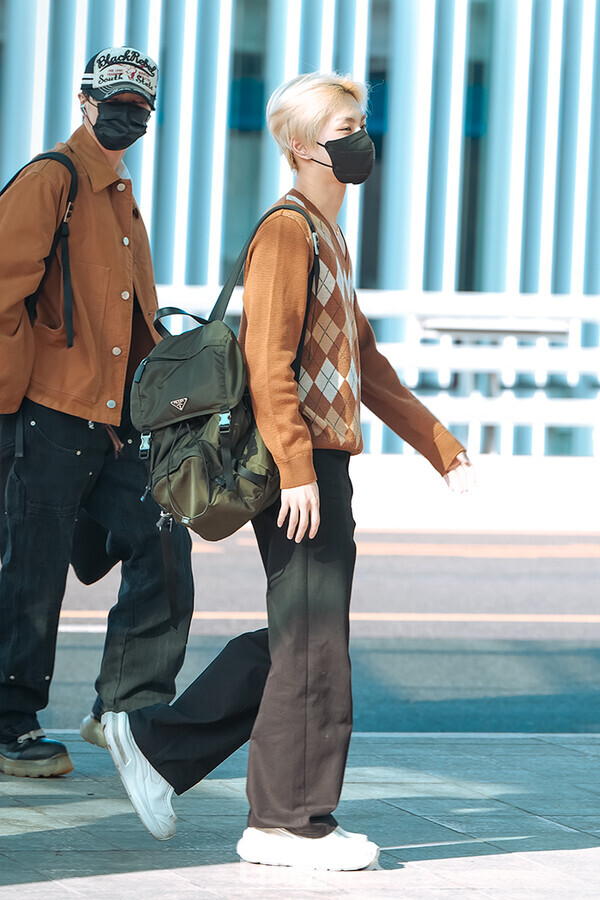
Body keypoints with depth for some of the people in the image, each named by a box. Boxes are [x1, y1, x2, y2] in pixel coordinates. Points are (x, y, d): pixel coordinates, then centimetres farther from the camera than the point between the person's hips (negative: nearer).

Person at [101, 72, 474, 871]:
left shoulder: (330, 238, 21)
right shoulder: (287, 231, -10)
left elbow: (366, 367, 26)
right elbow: (267, 360, -19)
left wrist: (441, 447, 24)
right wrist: (295, 469, -24)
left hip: (327, 467, 10)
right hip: (300, 471, -10)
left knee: (297, 642, 12)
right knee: (313, 645, -6)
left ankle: (156, 745, 19)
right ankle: (291, 822, 1)